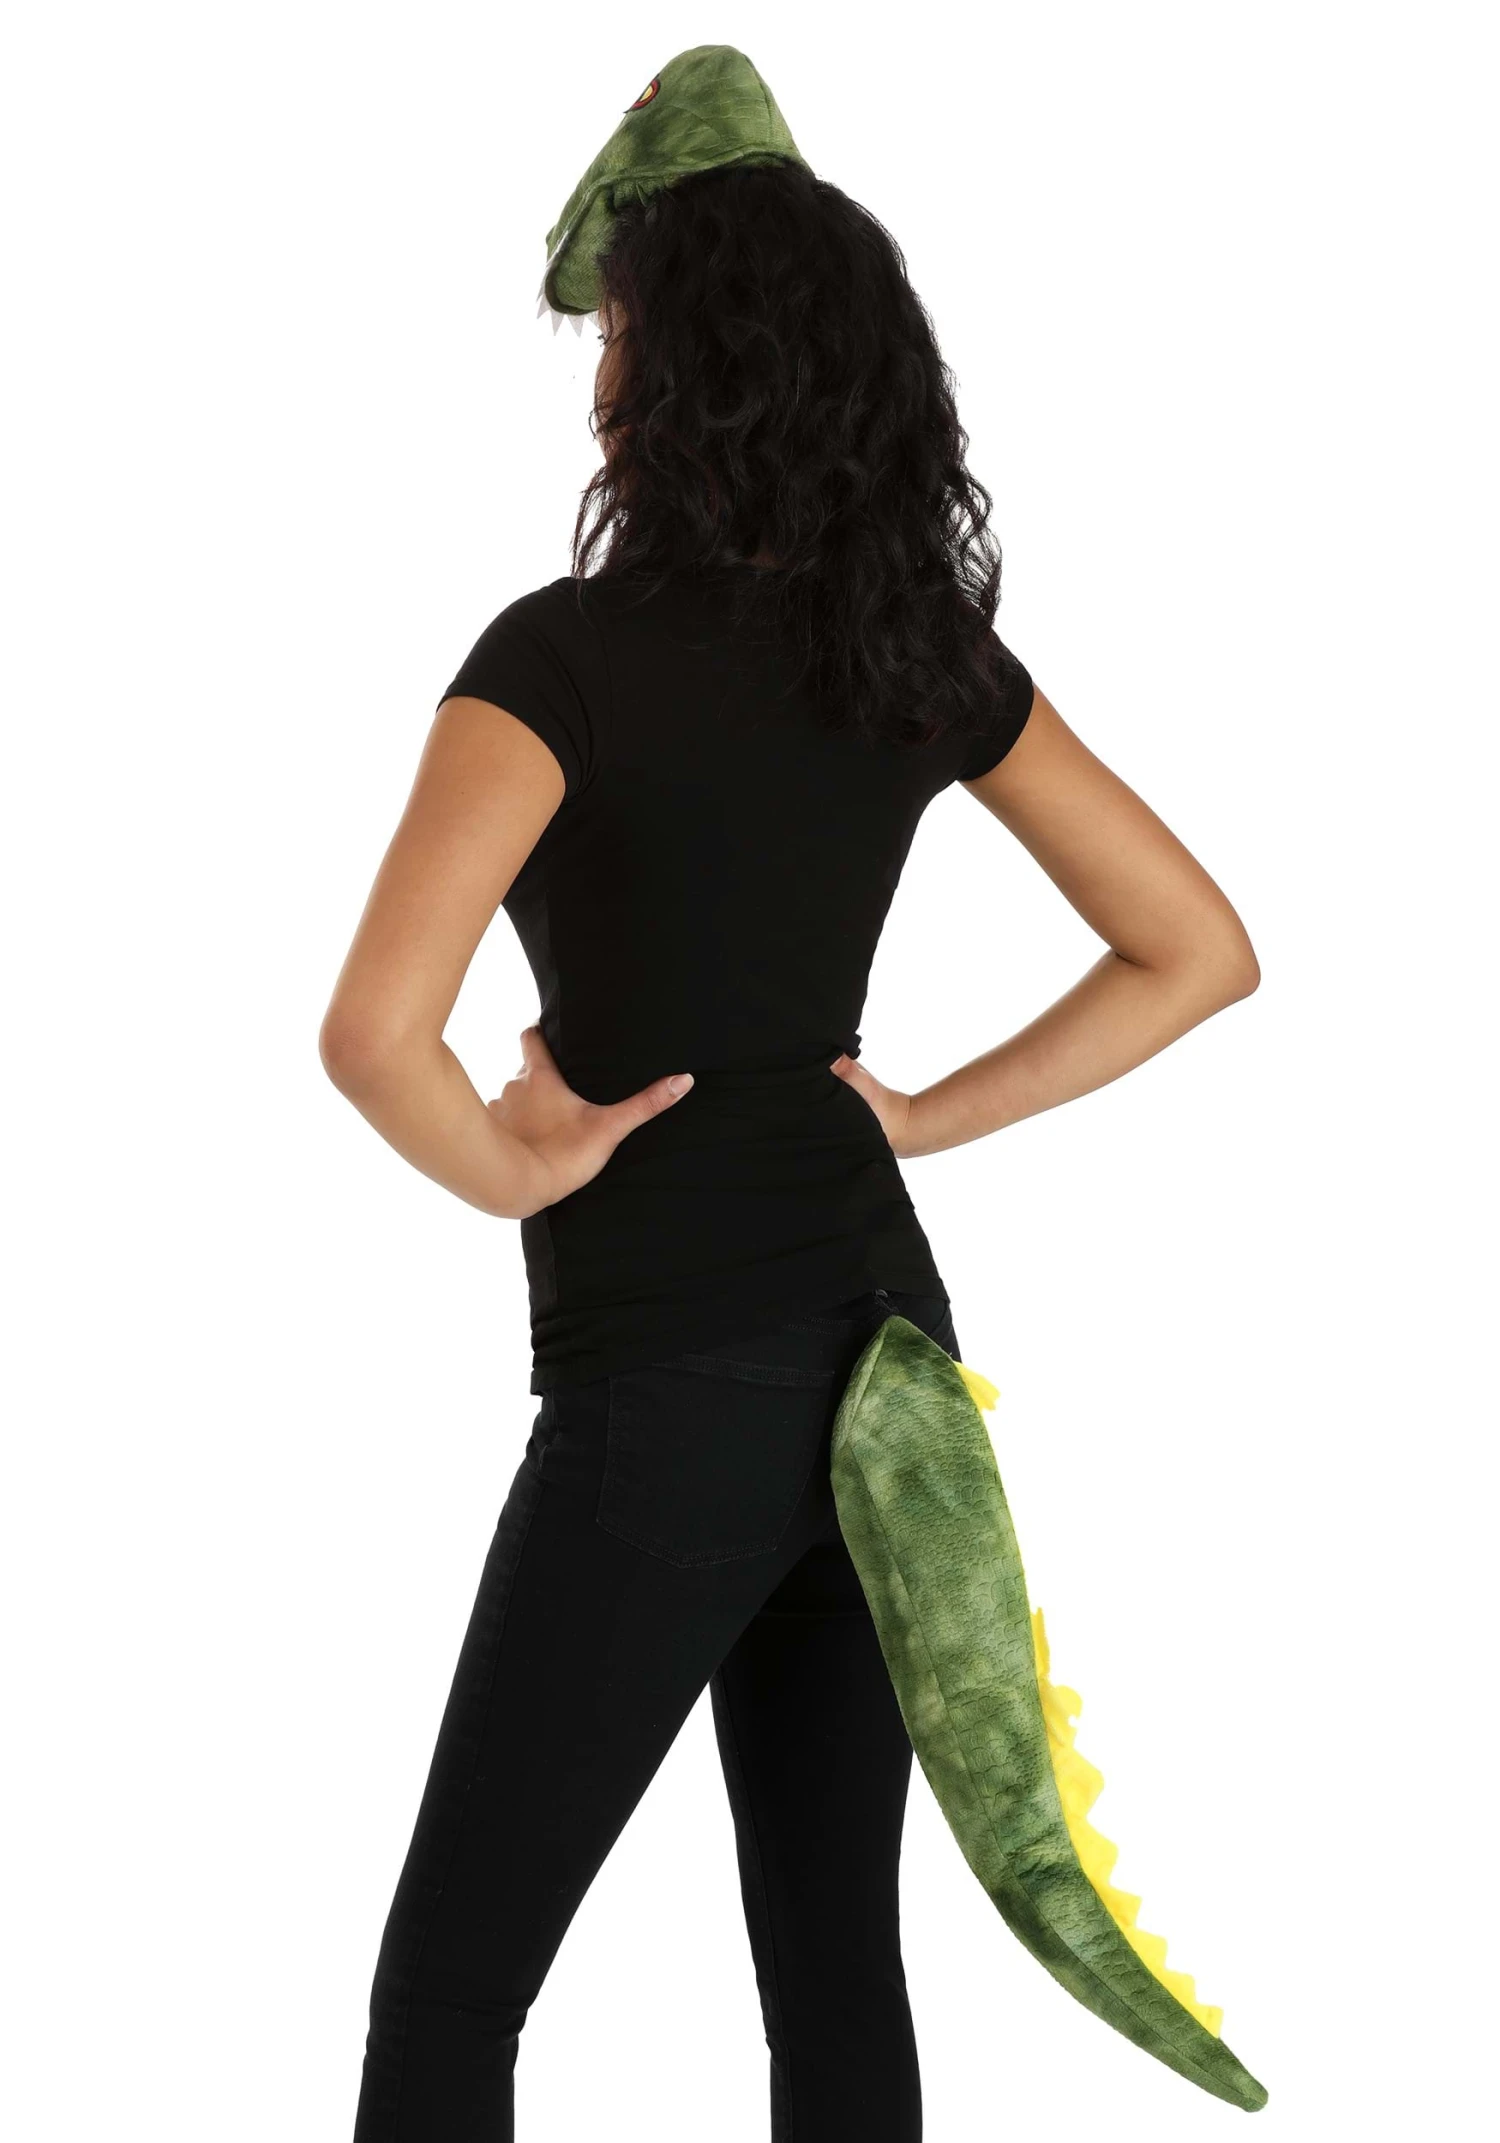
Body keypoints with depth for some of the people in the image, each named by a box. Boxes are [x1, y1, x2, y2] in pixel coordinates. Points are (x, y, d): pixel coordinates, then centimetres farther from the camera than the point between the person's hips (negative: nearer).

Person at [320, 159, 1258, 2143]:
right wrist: (923, 1119, 7)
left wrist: (513, 1169, -8)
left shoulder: (571, 653, -15)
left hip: (667, 1387, -6)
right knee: (835, 1963, 13)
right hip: (880, 1343, 7)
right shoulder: (926, 650, 3)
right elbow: (1199, 953, 8)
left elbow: (377, 1032, -27)